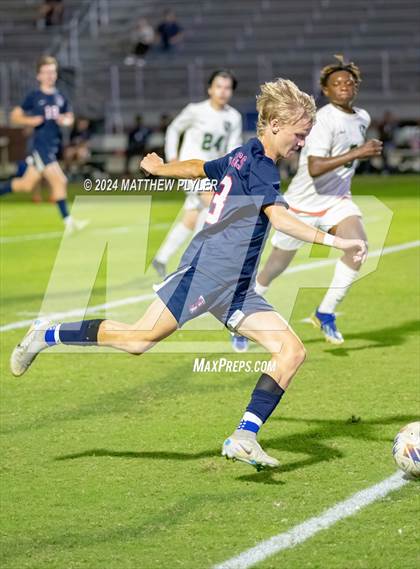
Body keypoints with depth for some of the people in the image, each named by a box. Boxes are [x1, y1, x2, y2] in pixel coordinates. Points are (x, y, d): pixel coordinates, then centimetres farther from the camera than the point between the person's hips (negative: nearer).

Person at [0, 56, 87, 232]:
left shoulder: (60, 97, 10)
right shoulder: (33, 97, -4)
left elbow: (69, 117, 22)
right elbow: (14, 116, 0)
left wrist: (66, 120, -3)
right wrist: (30, 121, -19)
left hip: (54, 145, 6)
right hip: (40, 144, -6)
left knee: (27, 184, 10)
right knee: (59, 181, -15)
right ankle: (68, 222, -9)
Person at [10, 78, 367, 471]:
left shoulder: (242, 157, 17)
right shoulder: (259, 164, -11)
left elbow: (197, 168, 34)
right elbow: (281, 219, -26)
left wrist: (159, 168, 53)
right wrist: (336, 242, -30)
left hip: (235, 289, 10)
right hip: (207, 270, -10)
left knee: (292, 351, -4)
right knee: (141, 338, -10)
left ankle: (244, 437, -13)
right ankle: (49, 335, 10)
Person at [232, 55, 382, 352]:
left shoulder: (362, 118, 3)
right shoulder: (324, 119, -22)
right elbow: (314, 169, -33)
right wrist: (357, 154, -34)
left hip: (337, 200, 6)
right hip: (303, 204, -5)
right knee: (276, 267, 6)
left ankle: (326, 313, -10)